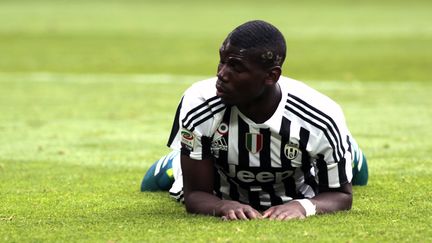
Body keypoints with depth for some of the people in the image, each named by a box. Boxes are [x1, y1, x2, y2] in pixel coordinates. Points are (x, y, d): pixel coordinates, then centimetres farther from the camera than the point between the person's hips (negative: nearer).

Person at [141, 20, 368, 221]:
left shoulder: (323, 120, -41)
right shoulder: (198, 106, -40)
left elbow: (341, 195, -27)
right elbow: (196, 194, -31)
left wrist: (303, 206, -51)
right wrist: (224, 206, -56)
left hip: (300, 194, 0)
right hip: (224, 196, 0)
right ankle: (175, 164, 52)